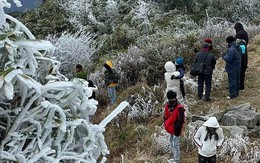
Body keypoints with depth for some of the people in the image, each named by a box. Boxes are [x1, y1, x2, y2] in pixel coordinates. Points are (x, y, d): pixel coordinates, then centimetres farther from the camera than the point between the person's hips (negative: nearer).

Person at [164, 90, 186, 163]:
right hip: (170, 129, 8)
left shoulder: (179, 108, -22)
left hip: (176, 130, -8)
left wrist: (176, 128, -20)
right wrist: (166, 125, 7)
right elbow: (165, 116, 13)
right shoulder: (167, 106, 0)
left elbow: (181, 120, -21)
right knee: (171, 142, 22)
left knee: (175, 145, -1)